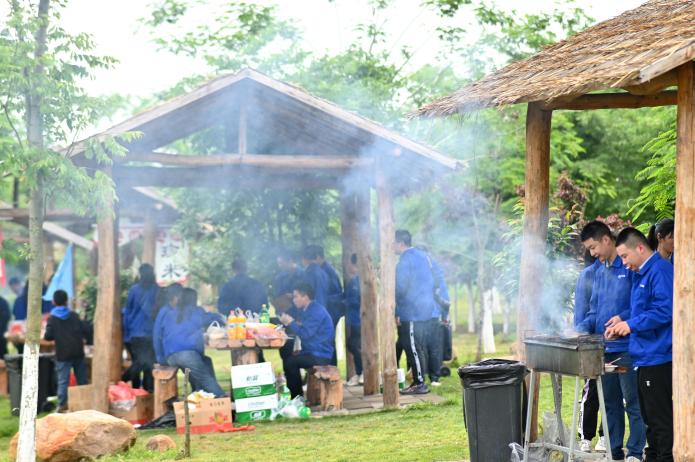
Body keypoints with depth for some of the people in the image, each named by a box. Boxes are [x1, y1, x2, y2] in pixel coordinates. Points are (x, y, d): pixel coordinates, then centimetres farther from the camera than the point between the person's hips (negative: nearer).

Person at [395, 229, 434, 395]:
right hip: (426, 311, 9)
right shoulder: (422, 256, 14)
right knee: (421, 348, 13)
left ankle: (419, 383, -6)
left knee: (413, 349, -5)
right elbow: (431, 282, 19)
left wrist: (396, 312, -6)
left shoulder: (405, 260, -12)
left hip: (411, 313, -9)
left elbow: (401, 288, -14)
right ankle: (420, 380, 16)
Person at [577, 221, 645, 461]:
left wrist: (624, 317, -23)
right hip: (604, 348, 8)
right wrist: (580, 329, 5)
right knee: (610, 403, 14)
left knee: (632, 403, -3)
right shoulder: (600, 272, 16)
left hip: (627, 347, -8)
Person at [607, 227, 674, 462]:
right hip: (646, 357, 10)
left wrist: (632, 324, -15)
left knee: (660, 416, -5)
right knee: (649, 414, 17)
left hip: (658, 356, -10)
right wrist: (623, 327, 11)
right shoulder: (641, 274, 18)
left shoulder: (660, 270, -14)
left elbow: (665, 310, -23)